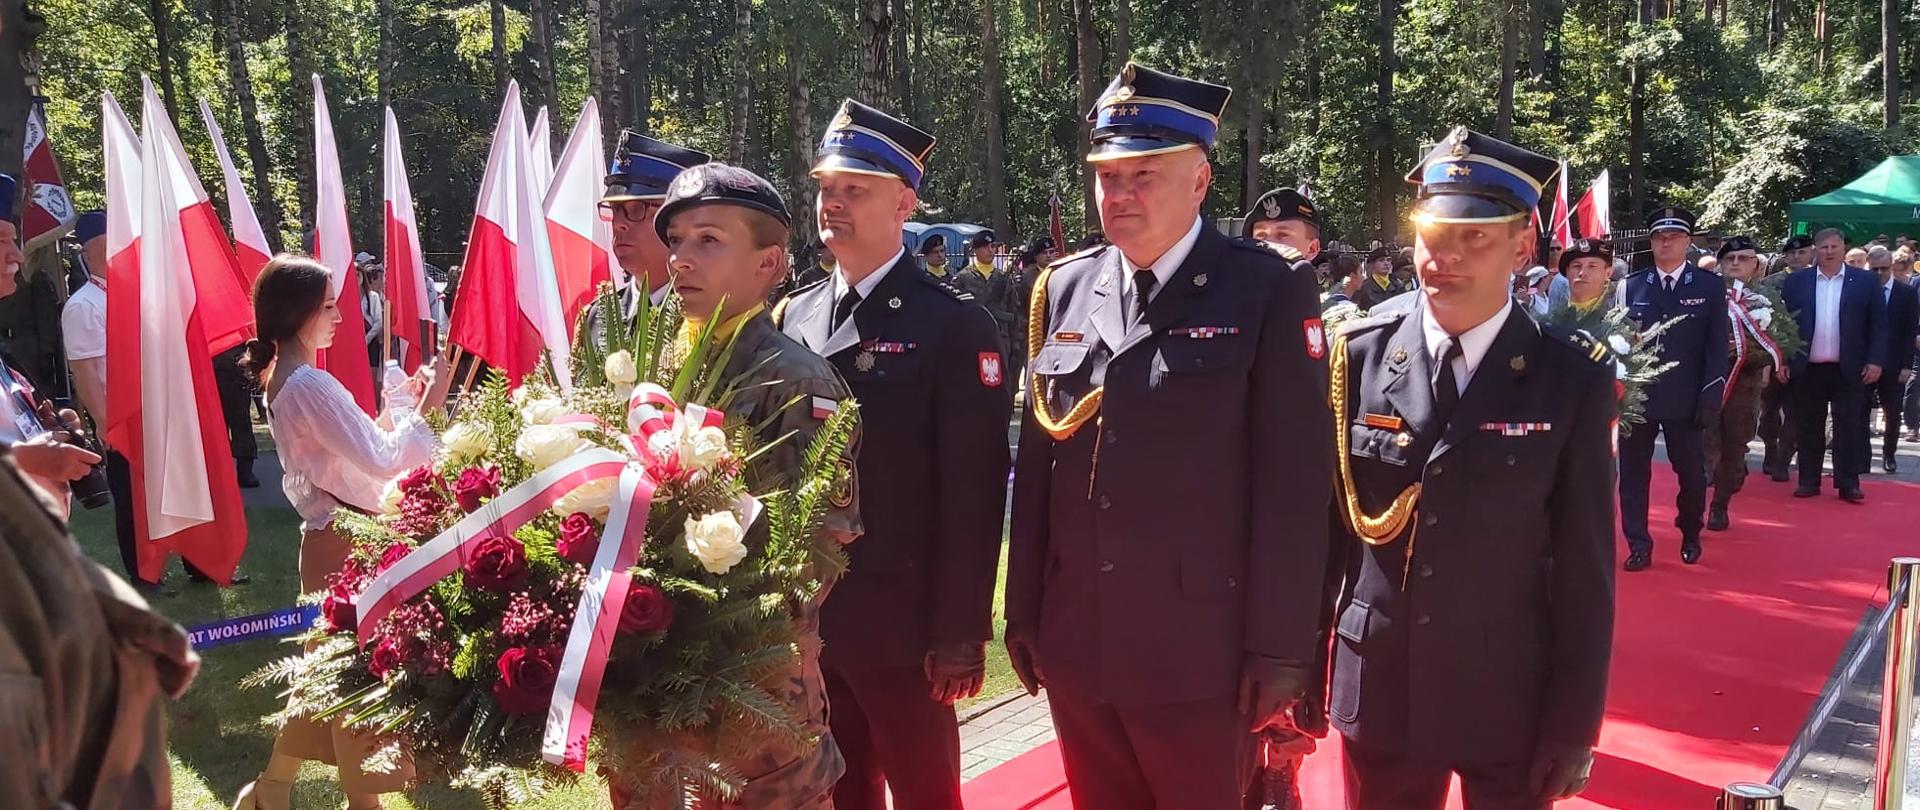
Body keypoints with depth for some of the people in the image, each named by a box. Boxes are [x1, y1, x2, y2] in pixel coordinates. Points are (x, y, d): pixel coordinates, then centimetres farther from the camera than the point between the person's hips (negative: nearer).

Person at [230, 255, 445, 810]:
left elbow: (351, 450, 14)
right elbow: (383, 461, -25)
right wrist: (426, 407, -19)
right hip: (348, 544, -10)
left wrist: (397, 405, 8)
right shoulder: (309, 384, -21)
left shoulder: (283, 377, 11)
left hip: (330, 538, 10)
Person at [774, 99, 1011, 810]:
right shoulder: (793, 317, 9)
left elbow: (972, 492, -12)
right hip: (803, 617, 5)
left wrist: (962, 635, -14)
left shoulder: (954, 324, -9)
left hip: (899, 624, -5)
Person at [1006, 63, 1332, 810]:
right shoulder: (1064, 290, 6)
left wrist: (1280, 649, -11)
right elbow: (1036, 463, 8)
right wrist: (1024, 611, 9)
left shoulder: (1270, 291, -7)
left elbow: (1293, 483, -10)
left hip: (1201, 657, -4)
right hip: (1076, 648, 5)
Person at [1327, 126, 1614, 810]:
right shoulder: (1360, 355, -4)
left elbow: (1585, 566, -5)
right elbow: (1326, 520, 1)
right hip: (1376, 691, 2)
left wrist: (1575, 722, -4)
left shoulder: (1572, 380, -8)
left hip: (1511, 700, -1)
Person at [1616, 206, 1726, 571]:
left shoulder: (1710, 286, 3)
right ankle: (1639, 545, 13)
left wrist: (1711, 394, -7)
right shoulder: (1629, 286, 4)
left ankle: (1690, 537, 31)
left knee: (1692, 473, 10)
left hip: (1685, 398, 0)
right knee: (1633, 472, 3)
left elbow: (1717, 344, 1)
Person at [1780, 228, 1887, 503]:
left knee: (1848, 427, 3)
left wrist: (1876, 361, -6)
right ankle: (1809, 481, 15)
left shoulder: (1866, 281, 3)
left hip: (1849, 369, -1)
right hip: (1807, 369, 1)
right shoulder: (1796, 281, 4)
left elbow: (1878, 325, 2)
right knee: (1809, 428, 8)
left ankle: (1848, 483, 8)